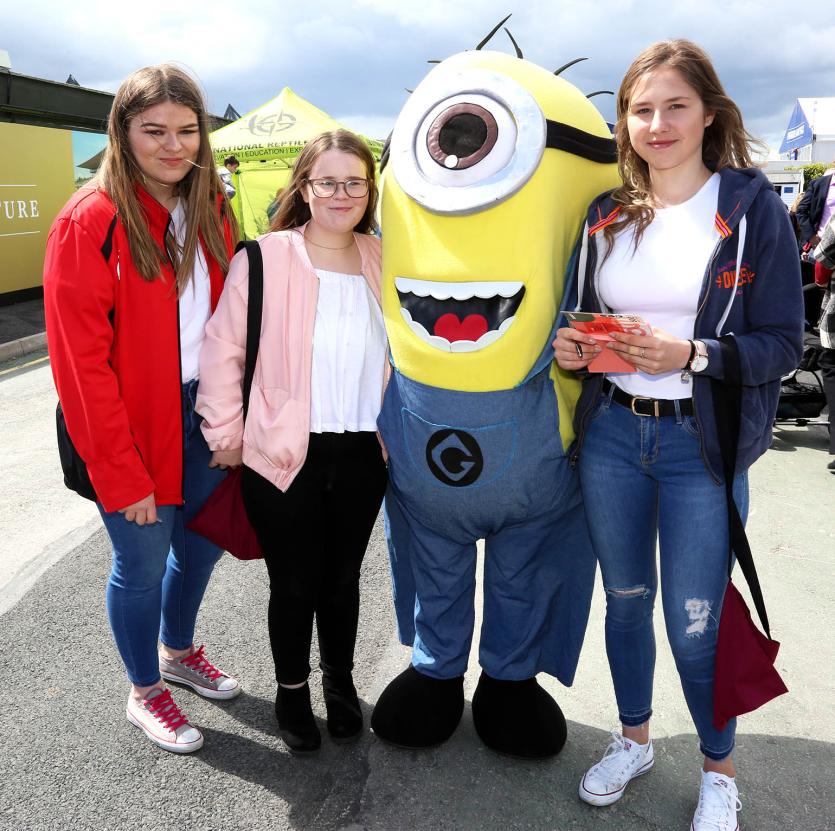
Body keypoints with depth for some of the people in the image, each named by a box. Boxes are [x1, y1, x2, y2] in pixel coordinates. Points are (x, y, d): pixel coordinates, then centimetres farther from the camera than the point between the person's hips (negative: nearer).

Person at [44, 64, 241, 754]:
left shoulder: (210, 212, 4)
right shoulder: (90, 221, -16)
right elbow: (80, 360, -18)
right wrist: (121, 474, -17)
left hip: (202, 418, 6)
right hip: (133, 430, -6)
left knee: (202, 545, 20)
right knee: (143, 564, 10)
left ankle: (178, 652, 48)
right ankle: (145, 692, 36)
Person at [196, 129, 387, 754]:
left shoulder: (382, 262, 5)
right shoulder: (265, 259, -9)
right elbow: (222, 353, -8)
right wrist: (228, 438, -7)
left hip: (363, 455, 3)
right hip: (283, 456, -3)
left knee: (343, 576, 18)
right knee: (295, 583, 10)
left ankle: (341, 682, 41)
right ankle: (292, 690, 36)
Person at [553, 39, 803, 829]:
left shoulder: (753, 208, -5)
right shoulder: (607, 216, 6)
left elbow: (782, 344, -7)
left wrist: (690, 355, -21)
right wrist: (570, 347, -7)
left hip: (701, 446, -3)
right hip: (610, 436, 4)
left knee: (694, 625, 5)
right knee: (624, 598, 17)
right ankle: (633, 738, 41)